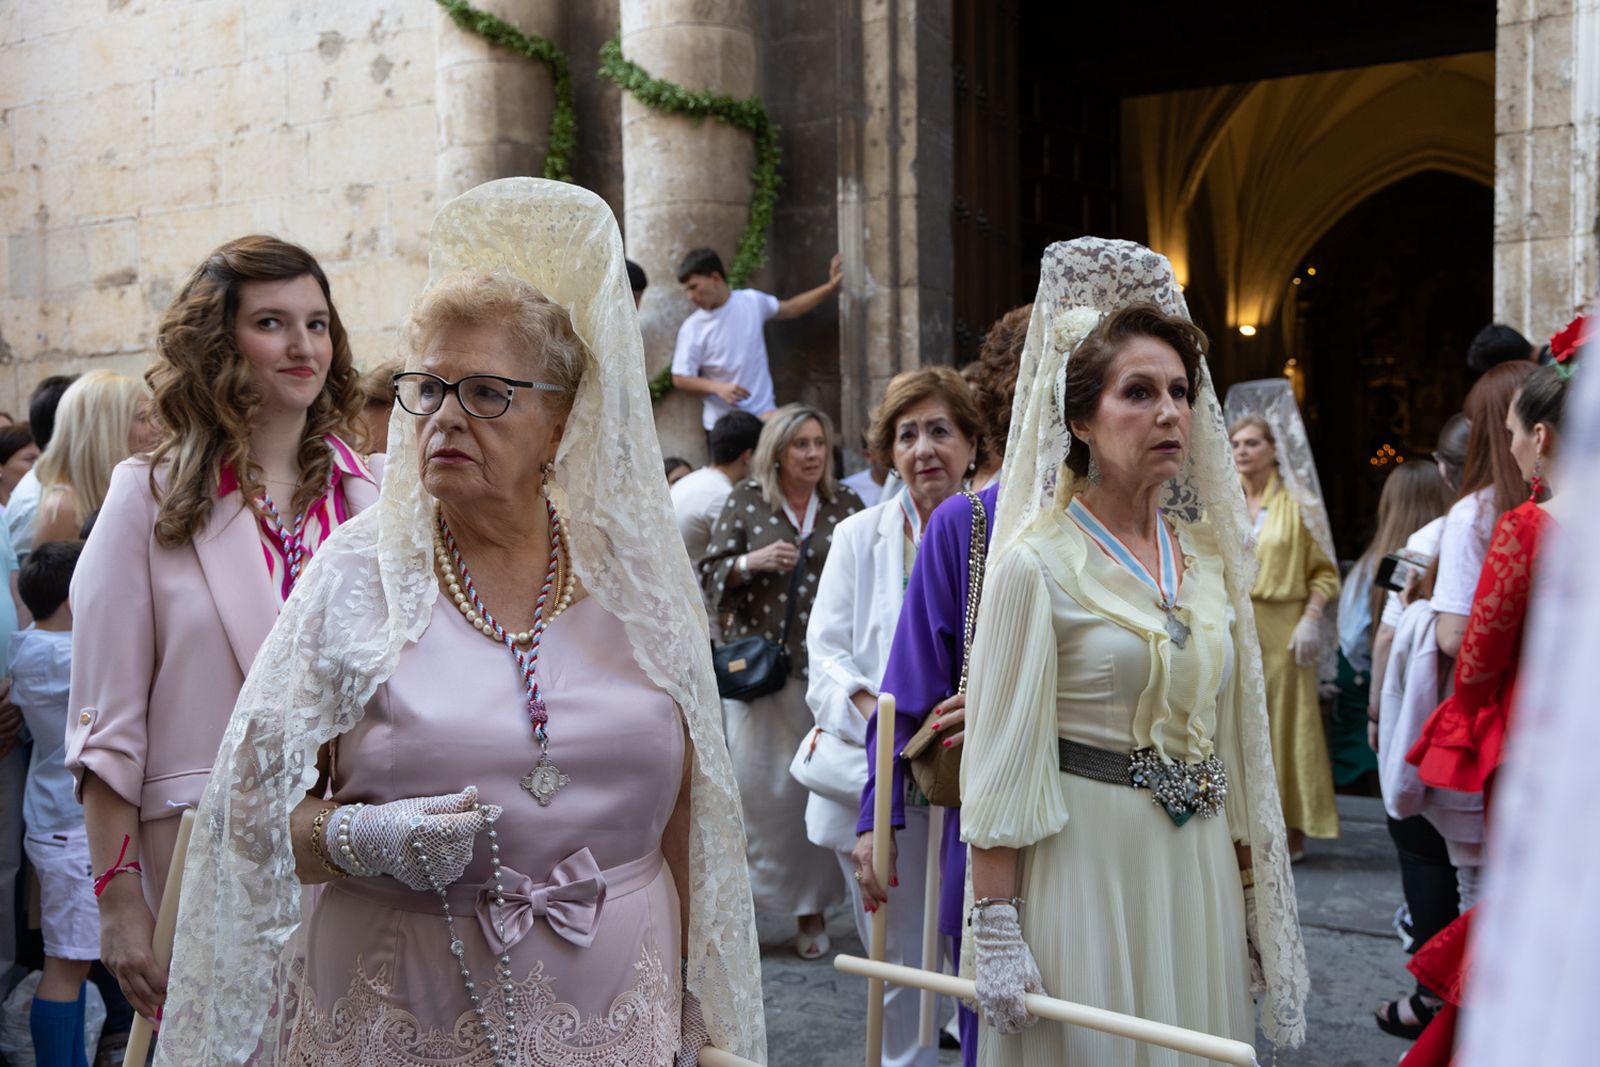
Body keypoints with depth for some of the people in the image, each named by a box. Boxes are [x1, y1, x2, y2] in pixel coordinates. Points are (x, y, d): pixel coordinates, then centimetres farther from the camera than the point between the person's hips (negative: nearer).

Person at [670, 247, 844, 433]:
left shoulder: (752, 301, -2)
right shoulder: (692, 328, -9)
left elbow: (790, 309, 16)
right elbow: (680, 379, -8)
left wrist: (829, 287, 11)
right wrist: (717, 387, -24)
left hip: (765, 414, 2)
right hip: (723, 424, -2)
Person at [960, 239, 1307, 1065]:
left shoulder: (1208, 556, 7)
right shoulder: (1037, 563, -11)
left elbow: (1237, 742, 12)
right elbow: (999, 762, -13)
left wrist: (1255, 893, 12)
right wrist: (995, 930, -15)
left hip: (1200, 868, 6)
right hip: (1086, 865, -5)